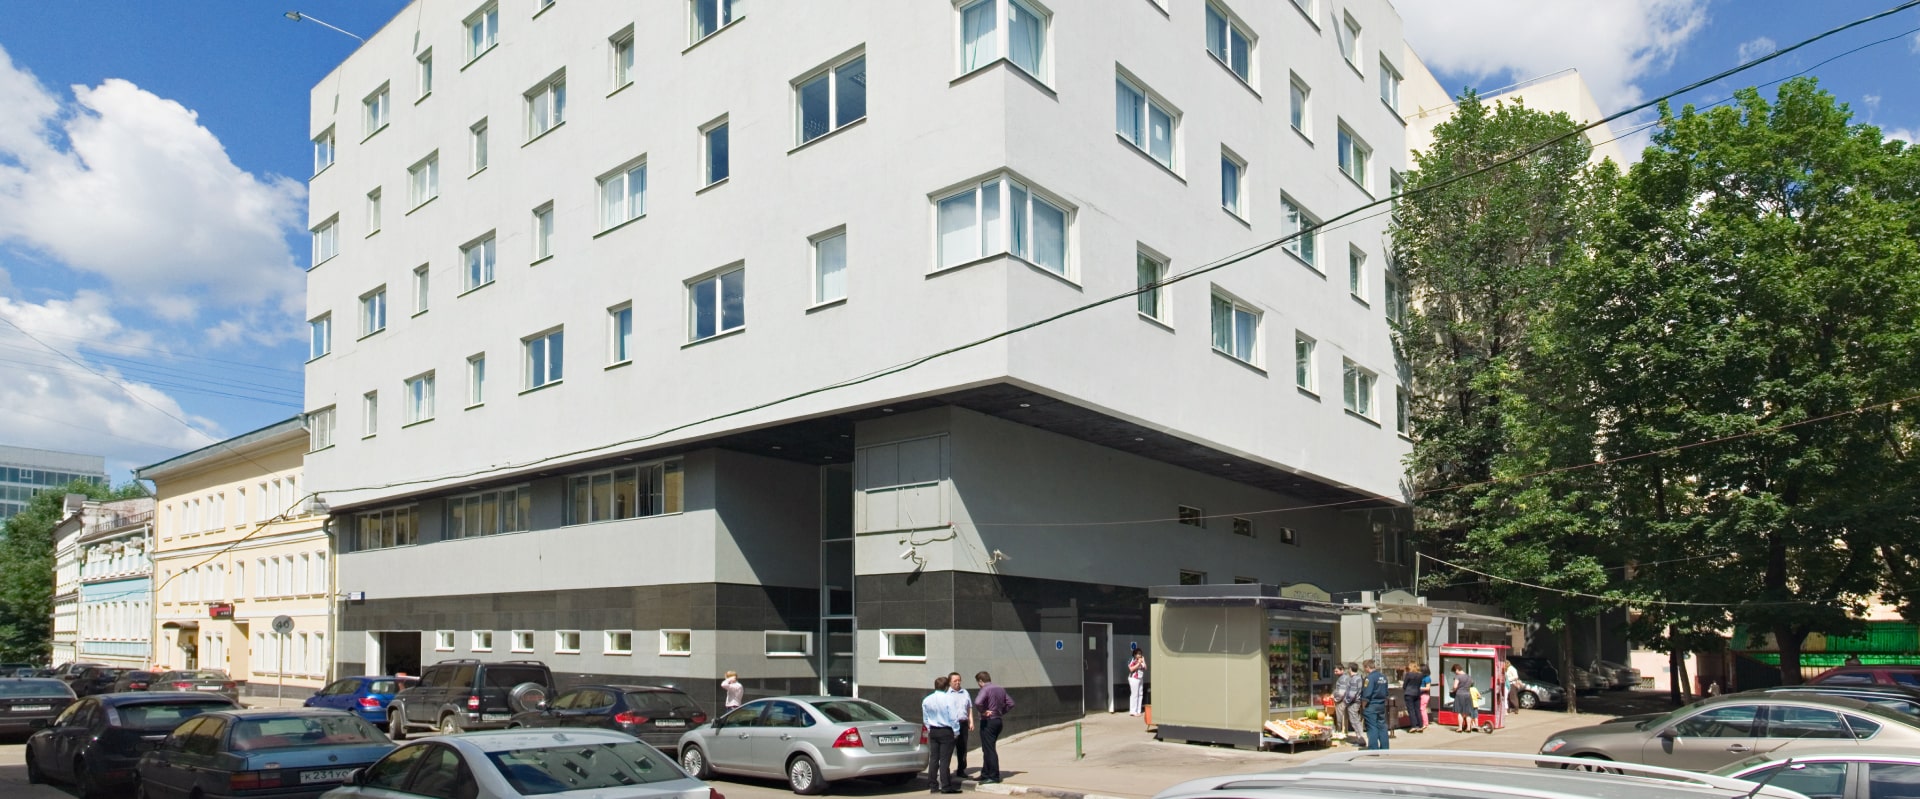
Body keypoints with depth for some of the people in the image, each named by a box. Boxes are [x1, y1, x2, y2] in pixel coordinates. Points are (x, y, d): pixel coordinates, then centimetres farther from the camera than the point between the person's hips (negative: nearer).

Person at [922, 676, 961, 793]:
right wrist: (956, 731, -1)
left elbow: (925, 719, 10)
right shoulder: (949, 699, -15)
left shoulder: (926, 700, 3)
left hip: (933, 731, 5)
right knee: (944, 759, -2)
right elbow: (953, 718, -13)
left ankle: (933, 786, 13)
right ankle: (945, 786, 1)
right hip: (946, 732, -5)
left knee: (933, 758, 9)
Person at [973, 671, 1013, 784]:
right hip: (998, 720, 9)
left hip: (988, 722, -9)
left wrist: (982, 712, -17)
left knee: (989, 750, -3)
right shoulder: (1001, 689, 11)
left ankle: (994, 776, -2)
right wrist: (1001, 712, 12)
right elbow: (1010, 703, 14)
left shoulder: (985, 690, -15)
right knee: (987, 749, 17)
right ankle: (985, 774, 22)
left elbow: (978, 702, -32)